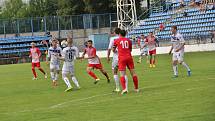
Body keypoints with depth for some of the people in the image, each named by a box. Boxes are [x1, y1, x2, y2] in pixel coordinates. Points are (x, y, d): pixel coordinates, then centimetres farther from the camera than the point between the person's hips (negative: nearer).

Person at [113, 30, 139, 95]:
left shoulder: (116, 41, 5)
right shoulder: (129, 40, 12)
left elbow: (113, 50, 17)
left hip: (121, 58, -2)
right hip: (129, 57, 2)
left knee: (122, 74, -6)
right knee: (133, 73, 9)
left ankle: (124, 89, -21)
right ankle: (136, 88, 16)